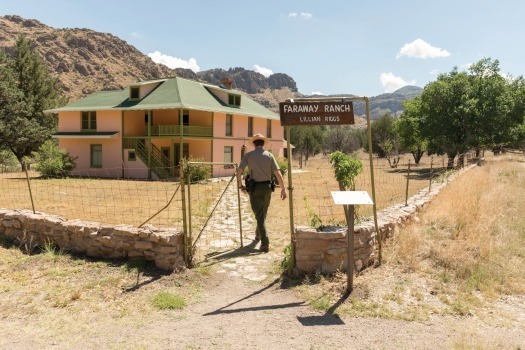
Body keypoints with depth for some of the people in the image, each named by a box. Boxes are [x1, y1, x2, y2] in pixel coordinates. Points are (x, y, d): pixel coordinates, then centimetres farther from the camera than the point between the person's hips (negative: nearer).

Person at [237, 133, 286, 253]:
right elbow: (278, 173, -5)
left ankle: (265, 244, -7)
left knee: (259, 215, 1)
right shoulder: (269, 155, -1)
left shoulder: (248, 155, -3)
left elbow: (239, 170, -9)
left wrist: (240, 185, 6)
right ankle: (258, 234, 42)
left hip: (254, 188, -2)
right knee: (263, 213, 22)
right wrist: (283, 189, 1)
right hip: (267, 187, 2)